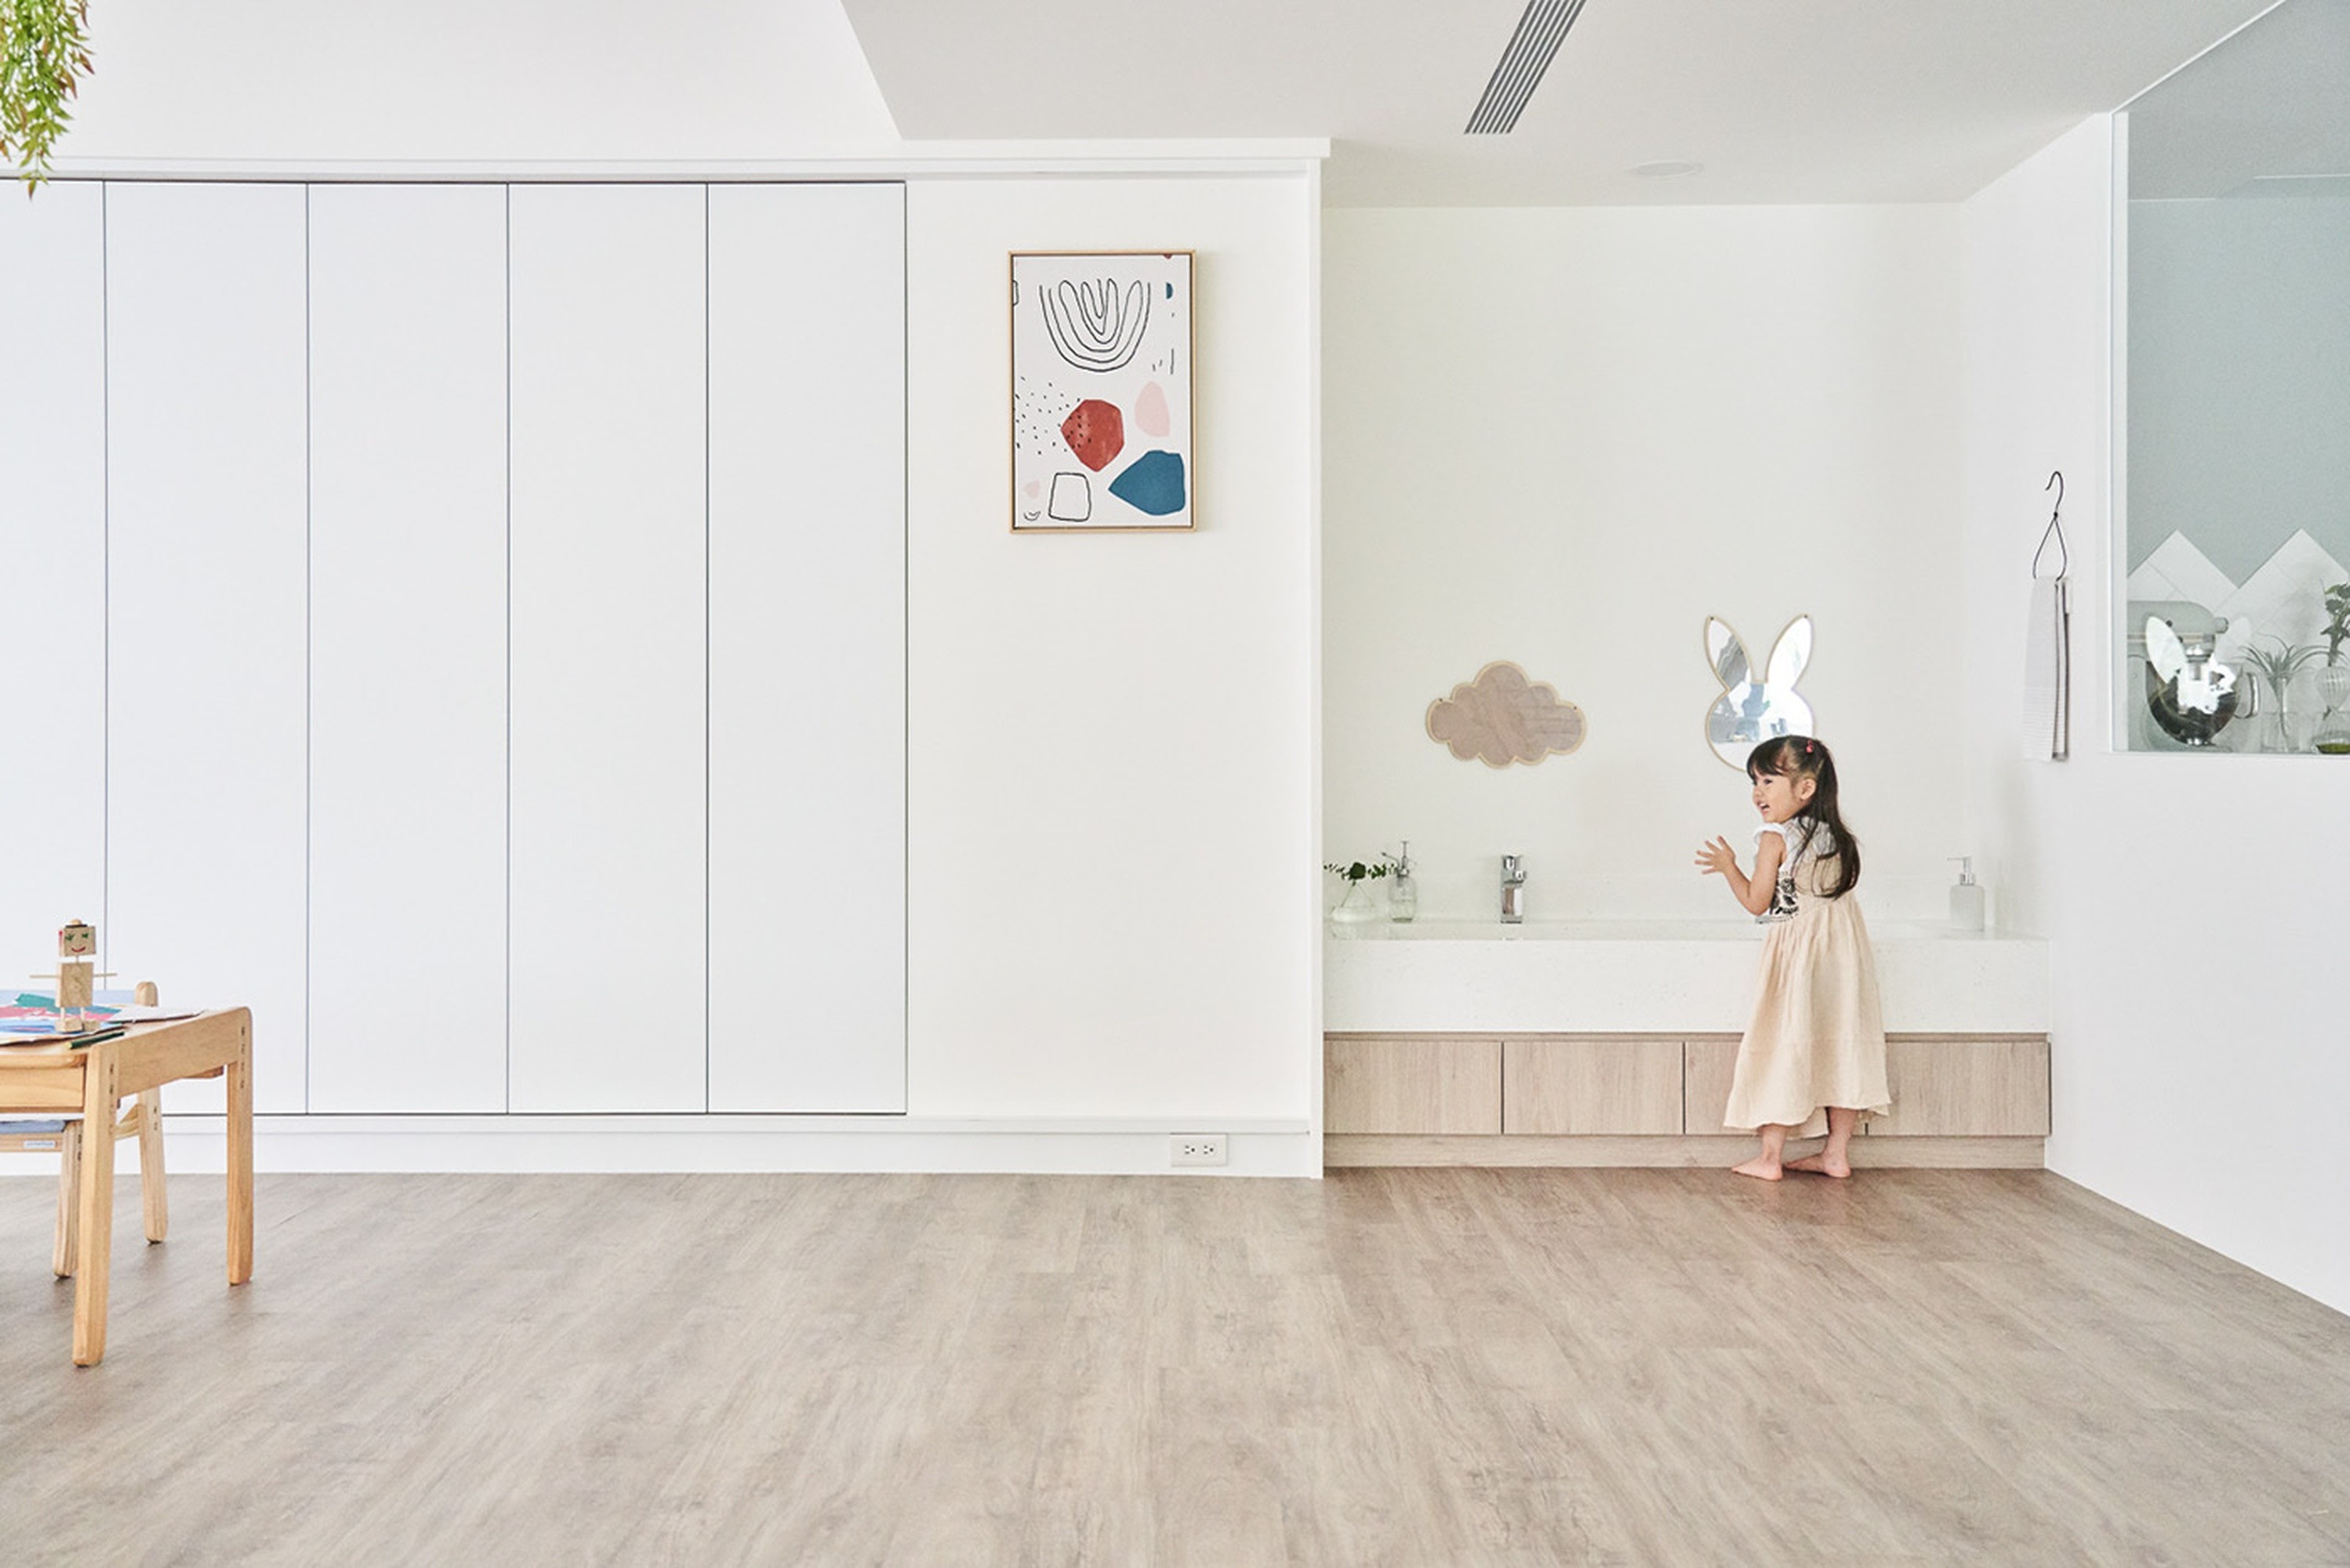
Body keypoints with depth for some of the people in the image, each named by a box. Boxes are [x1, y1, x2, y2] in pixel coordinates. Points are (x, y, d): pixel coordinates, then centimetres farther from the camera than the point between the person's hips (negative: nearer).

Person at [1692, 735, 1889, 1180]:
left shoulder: (1775, 838, -11)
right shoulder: (1837, 837, 8)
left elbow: (1757, 903, -8)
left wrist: (1728, 867, 5)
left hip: (1796, 958, -6)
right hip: (1843, 953, 6)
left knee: (1783, 1049, -1)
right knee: (1839, 1045, 9)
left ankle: (1770, 1157, 2)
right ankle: (1837, 1153, 14)